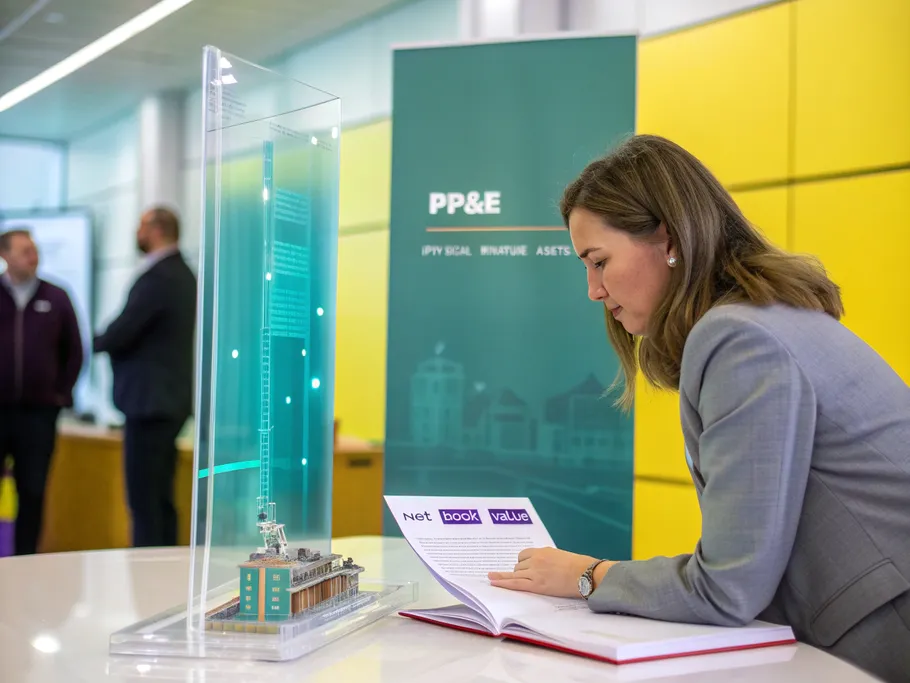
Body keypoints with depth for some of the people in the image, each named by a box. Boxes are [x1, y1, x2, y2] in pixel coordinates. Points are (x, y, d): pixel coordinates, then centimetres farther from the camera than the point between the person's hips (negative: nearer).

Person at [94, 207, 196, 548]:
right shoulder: (184, 274, 14)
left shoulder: (157, 277, -17)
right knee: (161, 498, 14)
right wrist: (112, 340, 8)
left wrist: (97, 342, 3)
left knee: (144, 501, -6)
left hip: (150, 401, -10)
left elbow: (120, 334, -18)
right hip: (171, 399, 10)